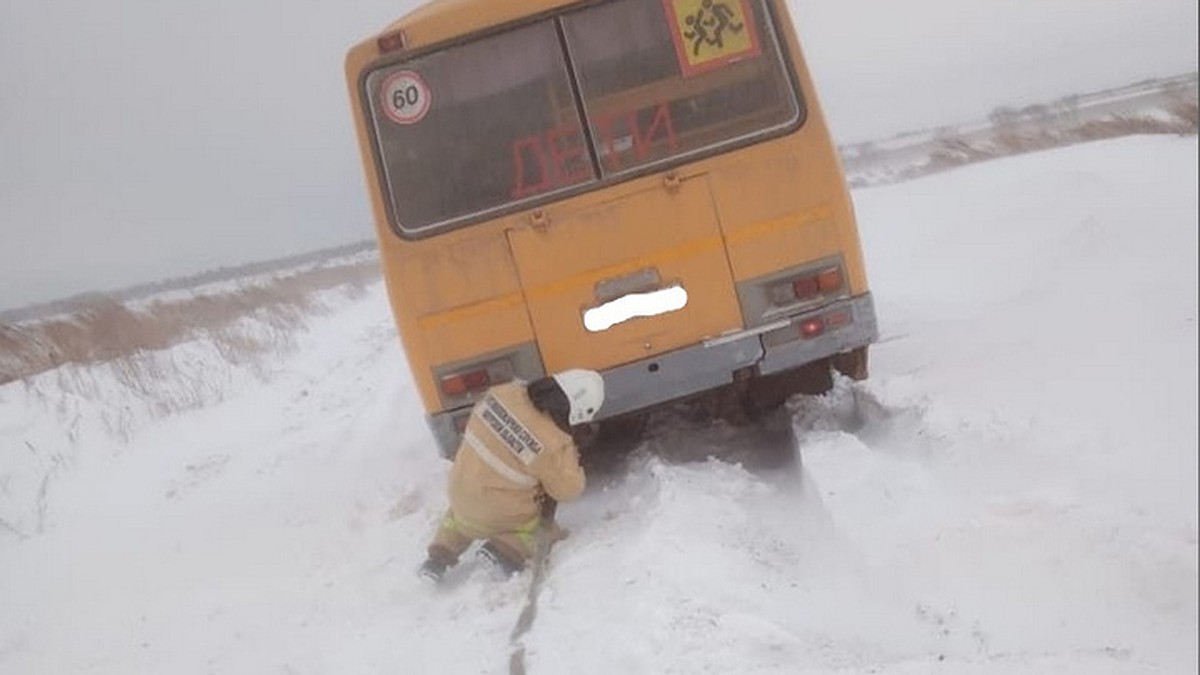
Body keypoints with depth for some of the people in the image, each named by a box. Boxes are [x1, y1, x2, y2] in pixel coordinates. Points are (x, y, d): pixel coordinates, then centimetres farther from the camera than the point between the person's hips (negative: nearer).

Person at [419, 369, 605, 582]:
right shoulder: (553, 446, -28)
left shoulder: (502, 394, -14)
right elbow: (568, 488, -14)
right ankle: (507, 550, -3)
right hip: (498, 515, -6)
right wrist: (572, 460, 4)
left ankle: (441, 554, 27)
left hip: (459, 490, 6)